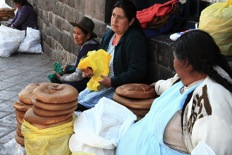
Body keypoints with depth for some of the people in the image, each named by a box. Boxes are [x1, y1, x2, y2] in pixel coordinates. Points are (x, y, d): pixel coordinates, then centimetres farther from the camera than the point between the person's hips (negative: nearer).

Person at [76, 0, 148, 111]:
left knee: (85, 103, -22)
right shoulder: (108, 35, 12)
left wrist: (112, 81, -21)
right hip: (100, 84, 8)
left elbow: (138, 72, -20)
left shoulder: (135, 39, -14)